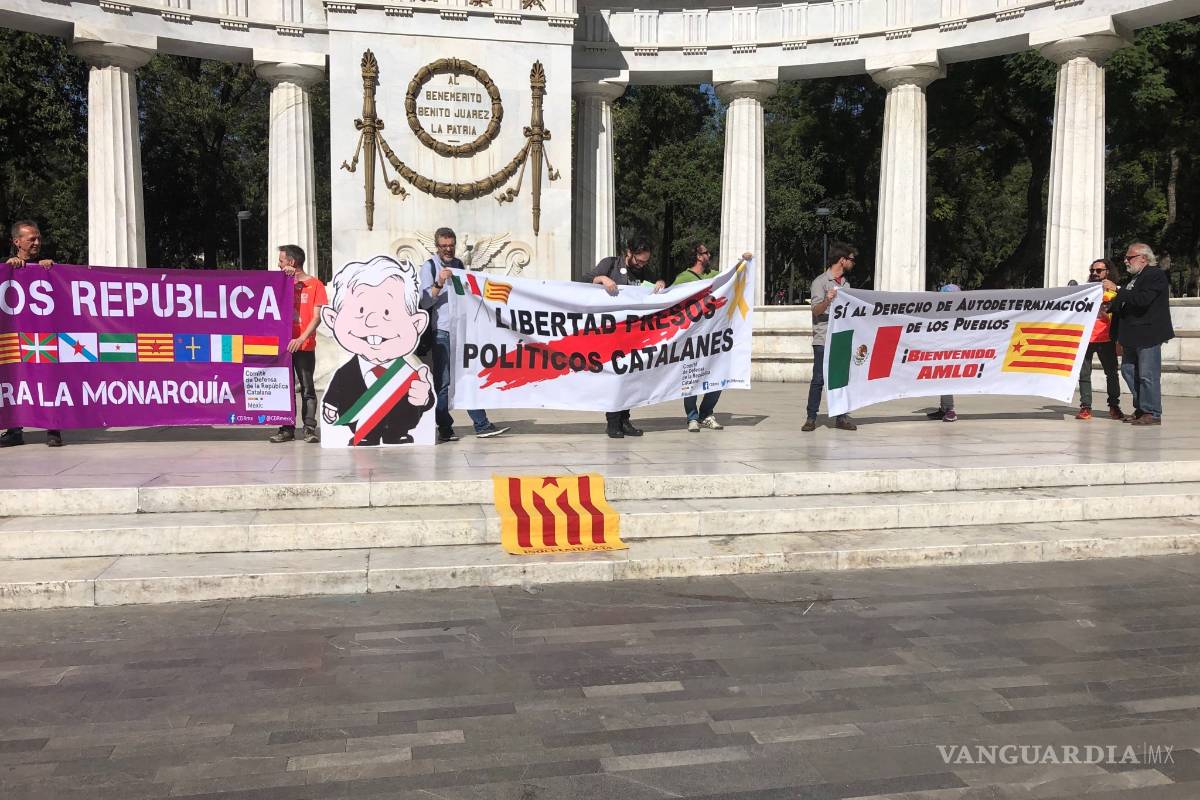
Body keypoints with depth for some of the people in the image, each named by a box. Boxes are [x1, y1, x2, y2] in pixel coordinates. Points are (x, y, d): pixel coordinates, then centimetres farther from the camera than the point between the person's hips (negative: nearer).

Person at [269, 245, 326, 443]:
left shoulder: (315, 284, -1)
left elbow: (316, 317, -7)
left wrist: (301, 339, -19)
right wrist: (284, 276, -5)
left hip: (304, 346, -5)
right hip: (284, 343, 5)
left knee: (307, 388, -2)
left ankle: (309, 429, -1)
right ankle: (287, 429, 8)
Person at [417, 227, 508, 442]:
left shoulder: (459, 265, 18)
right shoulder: (429, 267, 0)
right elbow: (424, 302, -8)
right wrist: (439, 283, -19)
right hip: (441, 332, -5)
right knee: (443, 382, -2)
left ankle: (482, 426, 5)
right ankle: (445, 429, 4)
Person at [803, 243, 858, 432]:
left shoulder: (846, 283, 18)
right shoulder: (820, 282, -4)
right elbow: (816, 311, -13)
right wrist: (827, 300, -30)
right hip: (823, 340, -6)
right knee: (819, 379, -4)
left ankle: (841, 417, 12)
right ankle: (811, 418, 1)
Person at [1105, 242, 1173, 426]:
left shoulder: (1156, 275, -9)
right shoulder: (1134, 278, 18)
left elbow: (1142, 299, -23)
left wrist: (1117, 289, -21)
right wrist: (1111, 306, 7)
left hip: (1148, 335, -10)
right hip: (1133, 336, 10)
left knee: (1148, 375, -6)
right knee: (1128, 370, 12)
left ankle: (1152, 414, 1)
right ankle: (1141, 409, 22)